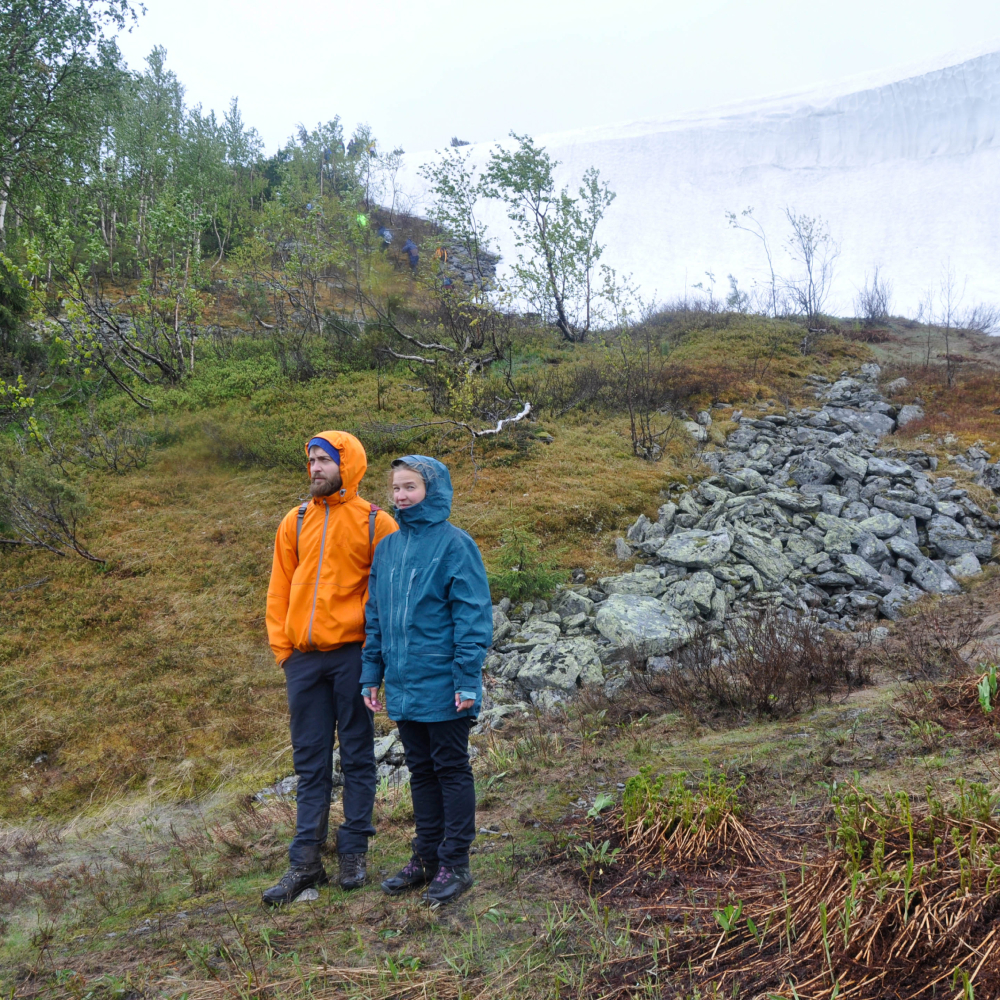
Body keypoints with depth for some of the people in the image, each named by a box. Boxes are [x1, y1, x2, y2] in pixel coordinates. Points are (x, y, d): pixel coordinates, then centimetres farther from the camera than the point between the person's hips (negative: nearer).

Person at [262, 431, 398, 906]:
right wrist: (280, 644, 6)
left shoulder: (375, 523, -1)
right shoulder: (295, 522, 10)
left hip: (351, 654, -3)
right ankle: (305, 862, 14)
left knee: (357, 757, 7)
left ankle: (354, 853, 18)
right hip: (303, 657, 4)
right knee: (310, 762, 8)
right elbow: (279, 588, 12)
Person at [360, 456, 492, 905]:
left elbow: (473, 616, -12)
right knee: (421, 771, 15)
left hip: (442, 685, -6)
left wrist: (468, 680, -16)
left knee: (451, 770, 4)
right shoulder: (388, 547, 9)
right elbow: (375, 615, 15)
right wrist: (372, 674, 11)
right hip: (403, 685, 6)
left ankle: (454, 864, 14)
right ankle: (426, 857, 27)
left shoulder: (454, 544, -10)